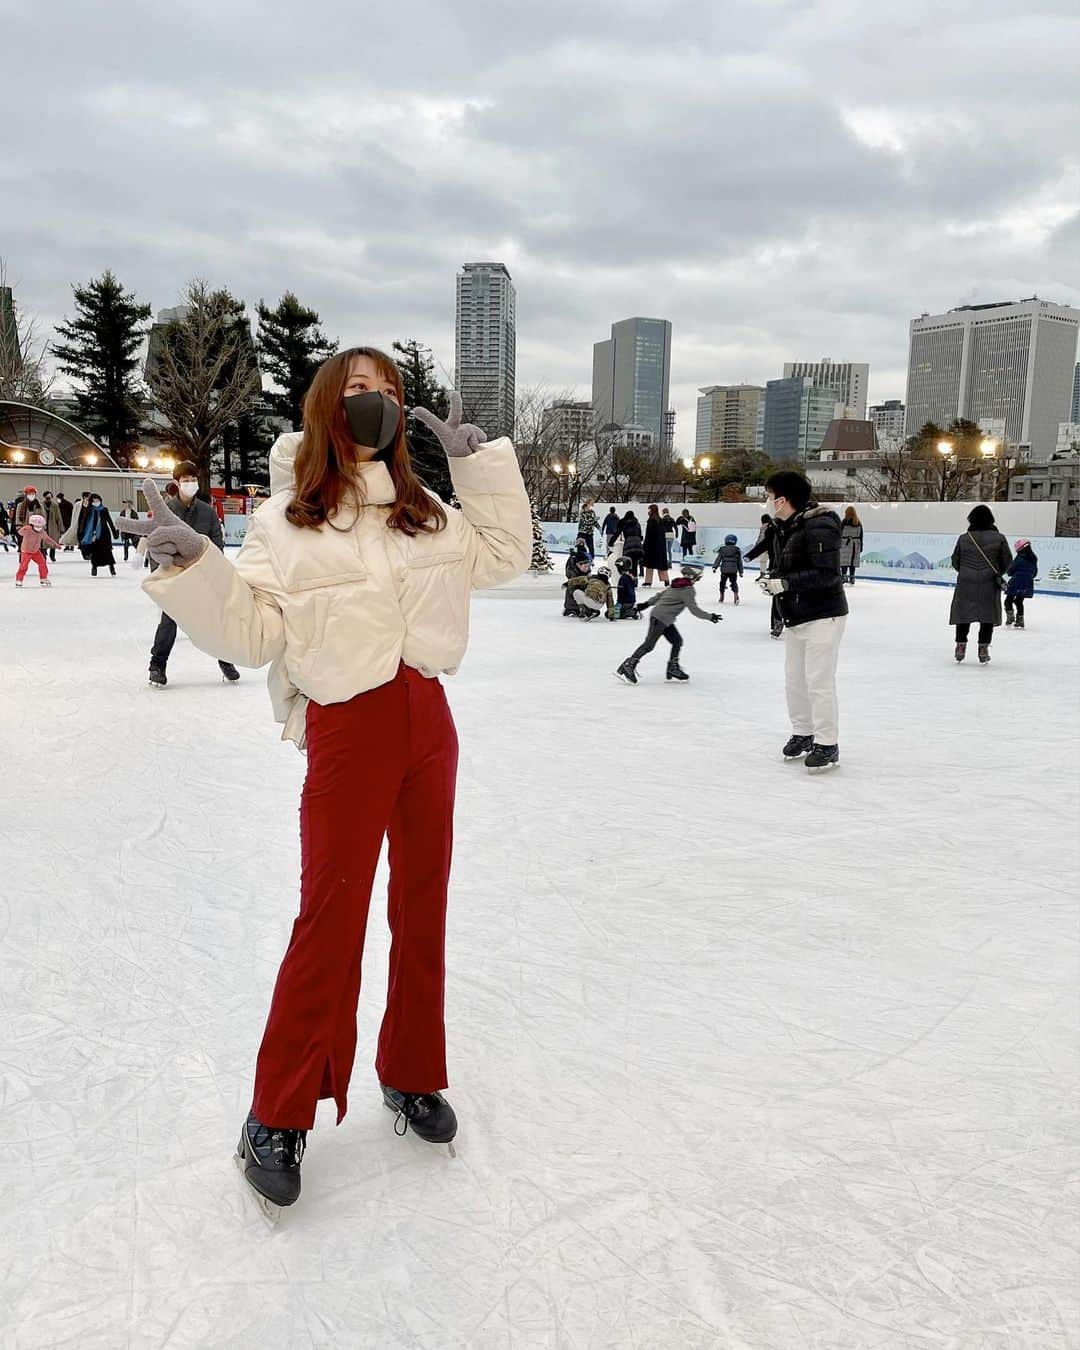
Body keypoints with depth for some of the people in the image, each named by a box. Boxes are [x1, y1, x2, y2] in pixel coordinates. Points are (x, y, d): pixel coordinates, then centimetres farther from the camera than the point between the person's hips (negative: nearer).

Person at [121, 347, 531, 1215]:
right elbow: (251, 633, -8)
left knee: (423, 908, 13)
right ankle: (279, 1117, 17)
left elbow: (505, 556, 12)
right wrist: (192, 566, -24)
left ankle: (412, 1076, 32)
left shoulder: (426, 514, 9)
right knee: (331, 918, -2)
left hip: (429, 722, 5)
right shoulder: (285, 522, -5)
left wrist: (478, 459, 6)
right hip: (346, 731, -5)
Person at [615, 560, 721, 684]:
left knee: (677, 640, 11)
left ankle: (673, 668, 18)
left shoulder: (677, 584, 10)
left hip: (666, 620, 10)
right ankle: (628, 666, -5)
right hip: (660, 618, -10)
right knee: (649, 644, -7)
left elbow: (660, 594, 16)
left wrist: (646, 604, 21)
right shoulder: (688, 590, -17)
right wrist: (710, 617, -8)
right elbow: (694, 609, -16)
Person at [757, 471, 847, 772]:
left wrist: (784, 583, -25)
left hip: (822, 617, -9)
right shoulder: (787, 528, 10)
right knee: (794, 679, 14)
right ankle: (802, 733, 28)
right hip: (796, 617, 9)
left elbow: (826, 574, -25)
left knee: (819, 682, -5)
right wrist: (773, 576, 0)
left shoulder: (819, 527, -19)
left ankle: (827, 745, 5)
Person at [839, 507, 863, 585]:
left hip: (846, 543, -5)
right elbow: (860, 536, 11)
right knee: (853, 563, 9)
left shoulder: (845, 521, -7)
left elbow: (841, 533, -8)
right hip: (856, 544, 5)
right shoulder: (859, 523, 8)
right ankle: (852, 580, 12)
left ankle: (844, 578, -12)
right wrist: (860, 548, 16)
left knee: (844, 562, -3)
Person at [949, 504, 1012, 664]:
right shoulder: (999, 538, -3)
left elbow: (955, 561, 5)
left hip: (966, 584, 1)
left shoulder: (963, 538, -2)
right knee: (988, 616, 9)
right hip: (989, 585, -1)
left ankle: (961, 645, 17)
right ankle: (983, 649, 8)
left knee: (963, 614, 15)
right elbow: (1007, 561, 3)